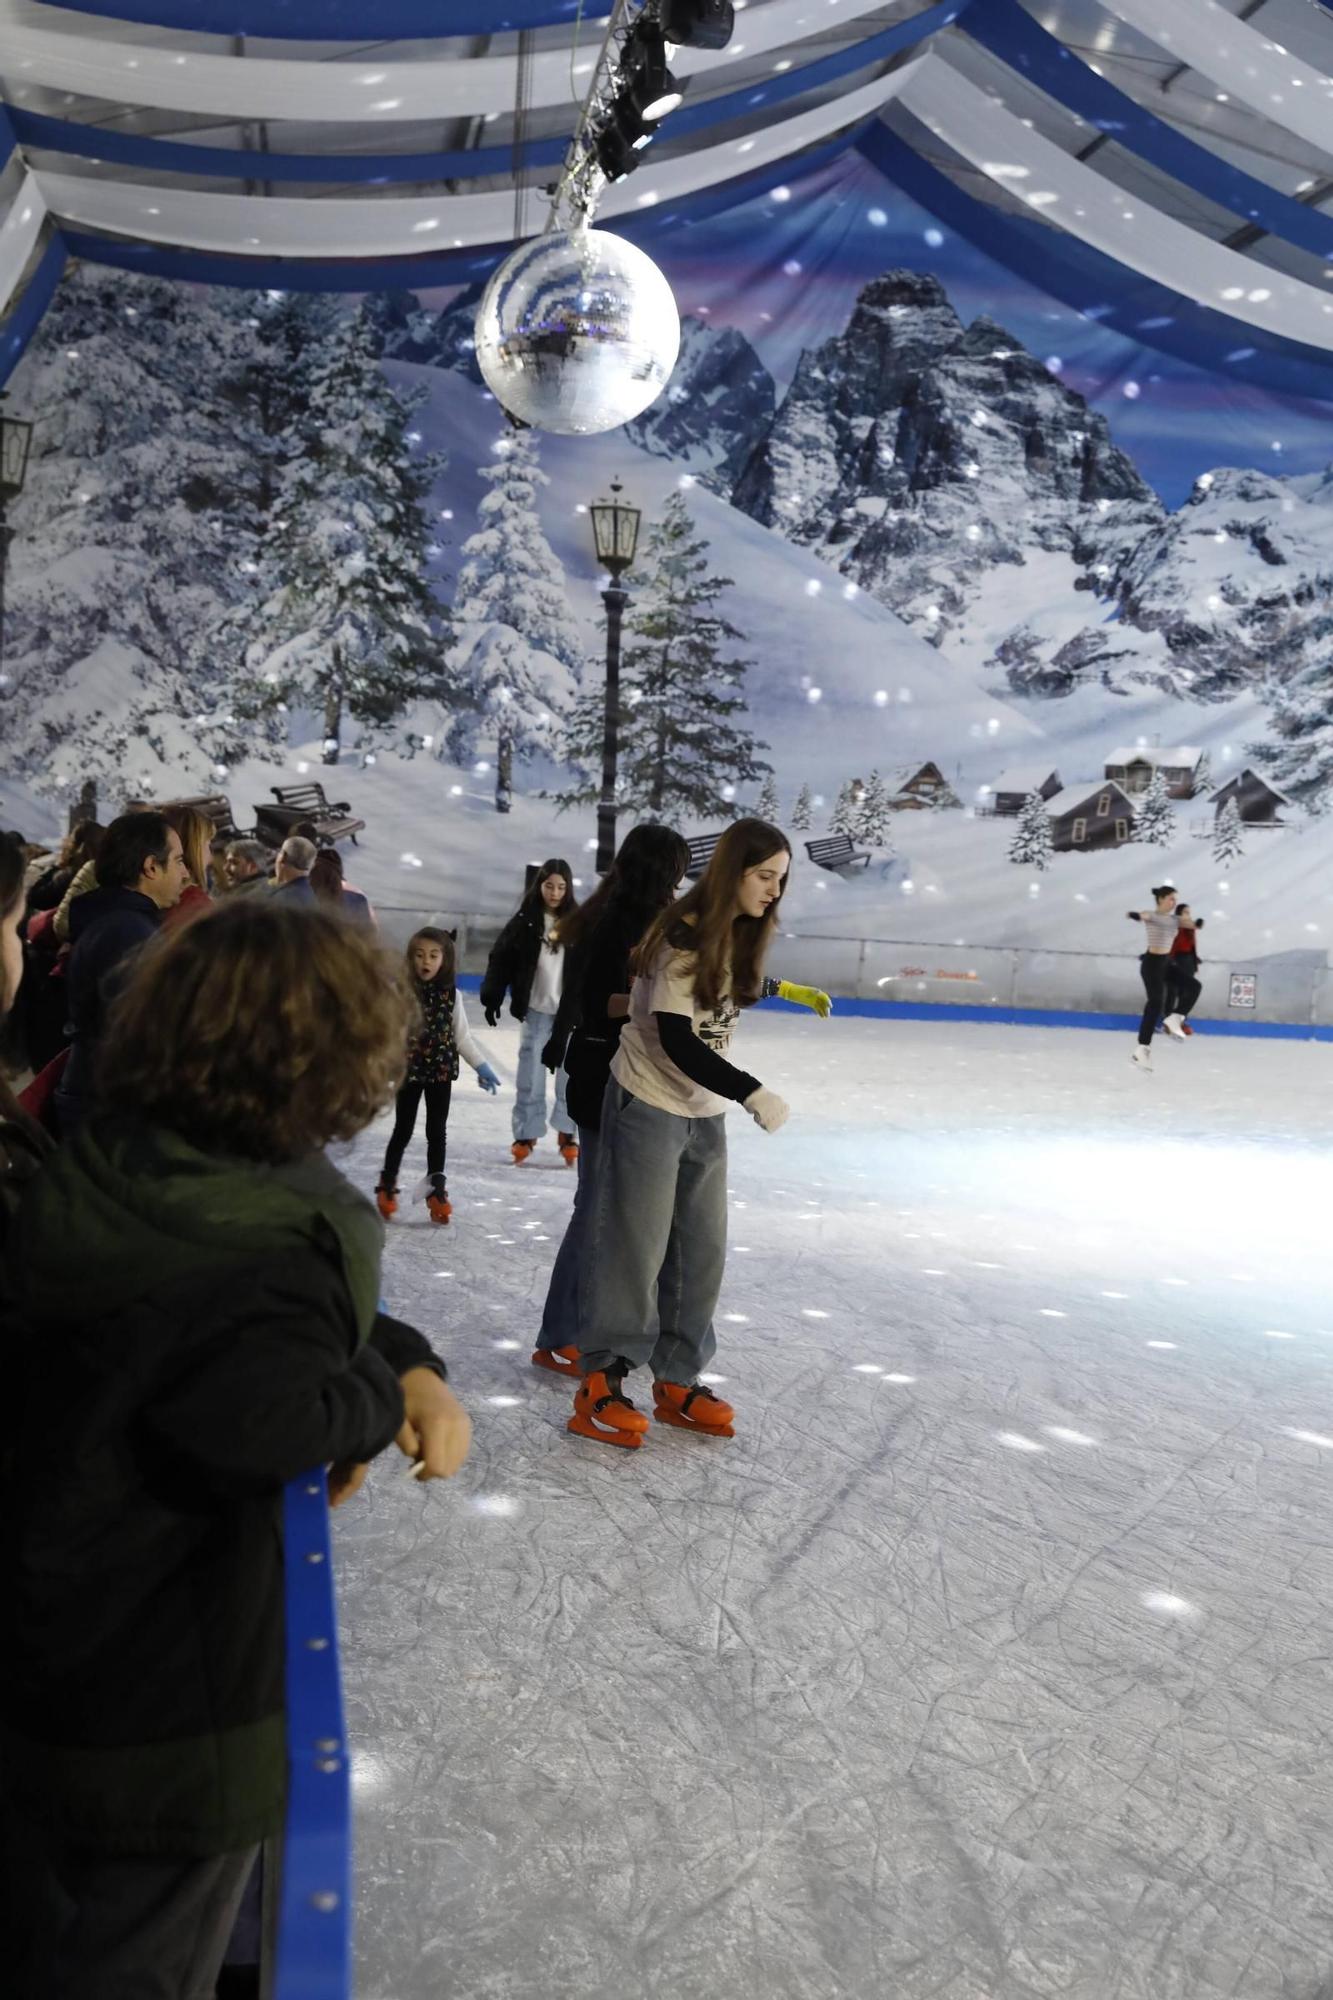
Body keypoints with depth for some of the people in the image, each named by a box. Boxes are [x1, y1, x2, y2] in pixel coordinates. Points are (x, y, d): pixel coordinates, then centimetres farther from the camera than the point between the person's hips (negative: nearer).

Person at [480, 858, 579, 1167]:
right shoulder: (525, 920, -1)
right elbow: (501, 959, 0)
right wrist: (491, 998, -5)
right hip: (536, 1008, 0)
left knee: (570, 1073, 5)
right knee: (531, 1073, 4)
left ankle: (567, 1134, 15)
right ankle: (526, 1134, 11)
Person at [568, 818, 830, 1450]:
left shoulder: (739, 934, 4)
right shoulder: (684, 937, -21)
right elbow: (676, 1041, -25)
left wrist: (783, 988, 28)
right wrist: (751, 1092, -31)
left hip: (705, 1113, 8)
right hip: (649, 1107, -8)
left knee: (702, 1250, 10)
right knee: (634, 1248, -1)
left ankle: (677, 1382, 23)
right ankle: (600, 1385, 13)